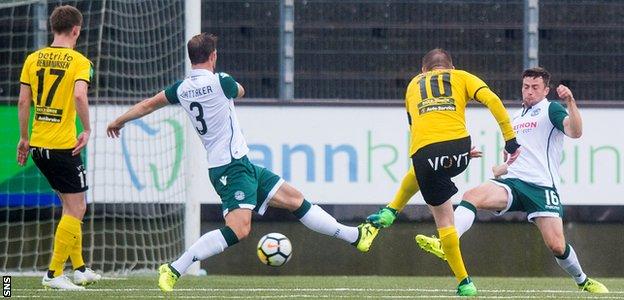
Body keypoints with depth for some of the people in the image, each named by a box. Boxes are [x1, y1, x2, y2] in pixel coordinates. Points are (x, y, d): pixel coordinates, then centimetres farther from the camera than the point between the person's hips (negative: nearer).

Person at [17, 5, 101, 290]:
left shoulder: (33, 59, 7)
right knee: (76, 208, 2)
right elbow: (79, 96, -24)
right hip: (64, 146, -7)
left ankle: (79, 268, 24)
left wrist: (24, 138, 14)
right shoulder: (79, 62, -8)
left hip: (38, 145, 7)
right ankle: (54, 274, -3)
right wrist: (87, 130, -13)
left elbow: (23, 101, 6)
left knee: (71, 205, 20)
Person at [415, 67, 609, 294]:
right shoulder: (517, 117, 24)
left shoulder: (551, 109, 4)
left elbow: (575, 132, -16)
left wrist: (571, 103, -29)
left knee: (557, 246, -13)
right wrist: (504, 168, 23)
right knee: (473, 195, -24)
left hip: (542, 187, -5)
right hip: (513, 182, 5)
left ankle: (583, 281, 15)